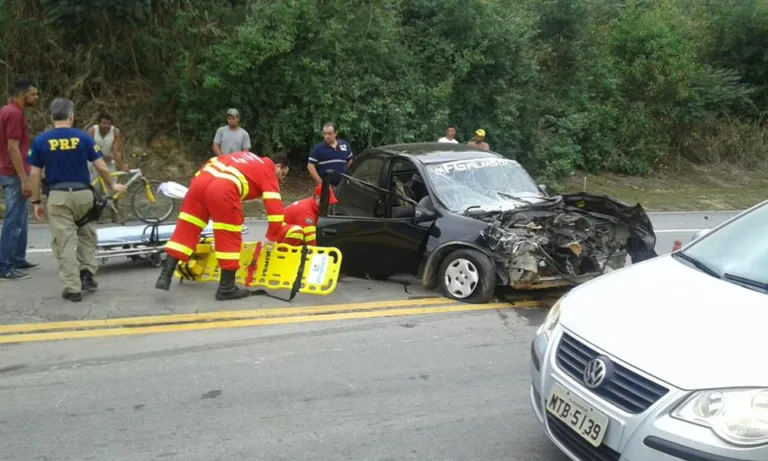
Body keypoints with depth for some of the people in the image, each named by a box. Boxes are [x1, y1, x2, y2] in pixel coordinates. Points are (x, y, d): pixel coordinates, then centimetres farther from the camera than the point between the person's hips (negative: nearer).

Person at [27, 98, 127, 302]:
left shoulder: (40, 141, -1)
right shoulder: (84, 137, -1)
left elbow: (35, 174, 0)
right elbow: (102, 167, -1)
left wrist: (36, 202, 9)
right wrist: (112, 186, 16)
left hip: (58, 196, -1)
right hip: (83, 194, 1)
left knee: (65, 243, 2)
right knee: (87, 236, 22)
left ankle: (72, 288, 3)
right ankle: (87, 273, 13)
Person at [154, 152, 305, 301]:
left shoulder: (249, 159, 35)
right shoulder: (268, 172, 16)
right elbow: (274, 206, 9)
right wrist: (276, 236, 17)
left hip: (201, 178, 7)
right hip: (223, 188, -7)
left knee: (186, 229, 12)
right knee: (230, 238, 5)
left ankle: (165, 275, 12)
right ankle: (226, 288, 10)